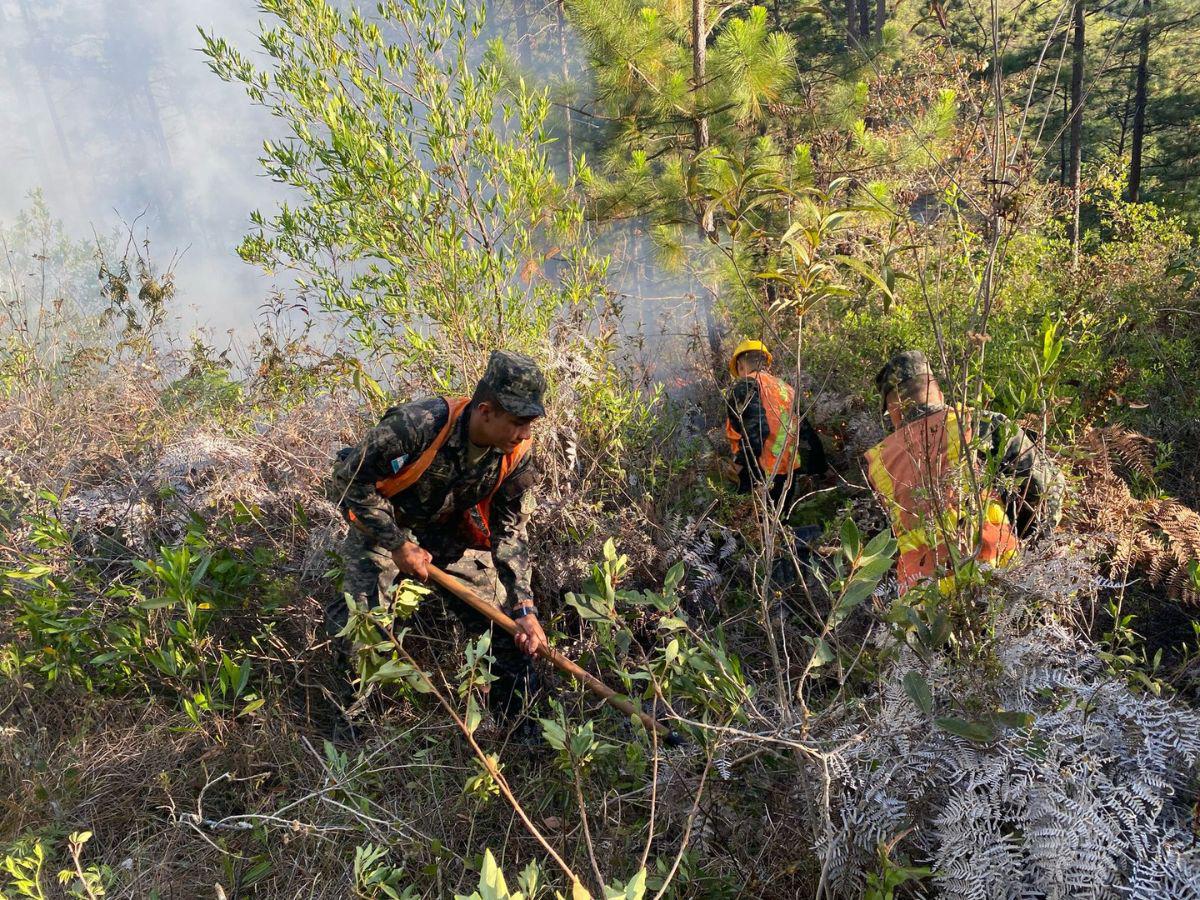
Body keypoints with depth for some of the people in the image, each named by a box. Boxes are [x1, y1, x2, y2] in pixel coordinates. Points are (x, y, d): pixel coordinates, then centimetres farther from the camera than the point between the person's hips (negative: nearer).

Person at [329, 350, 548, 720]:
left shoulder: (518, 454, -20)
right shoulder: (419, 424, -36)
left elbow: (512, 533, -13)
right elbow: (350, 478, -24)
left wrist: (525, 609, -22)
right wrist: (399, 546, -24)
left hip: (451, 533, 4)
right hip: (384, 524, -3)